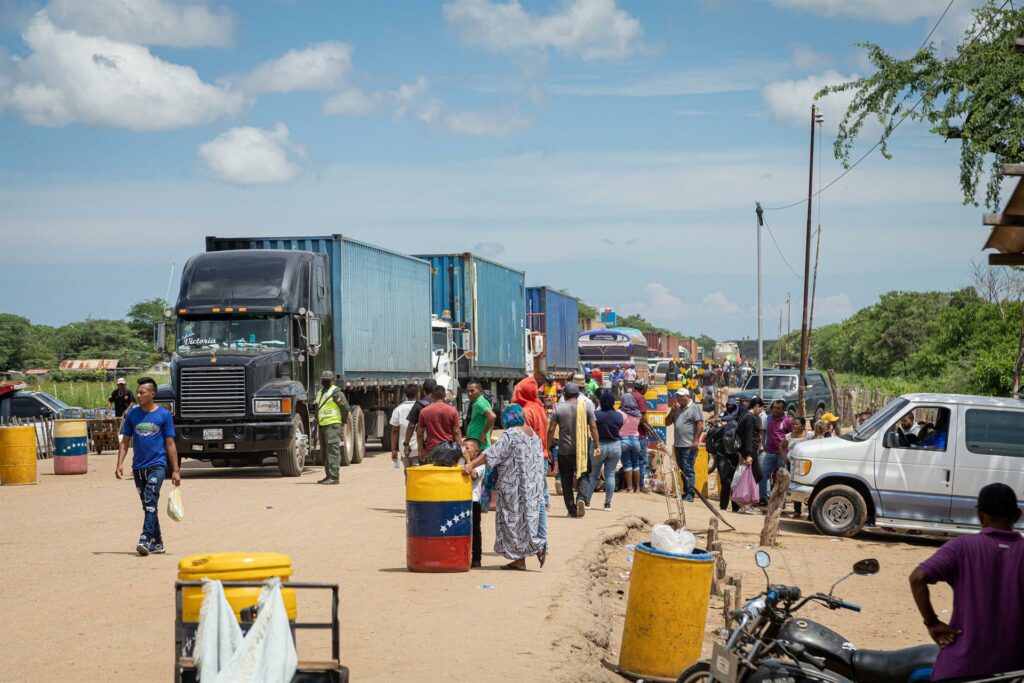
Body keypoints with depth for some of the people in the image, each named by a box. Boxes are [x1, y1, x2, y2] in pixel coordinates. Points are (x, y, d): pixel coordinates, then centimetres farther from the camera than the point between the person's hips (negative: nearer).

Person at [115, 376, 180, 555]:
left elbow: (170, 444, 0)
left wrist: (175, 470, -2)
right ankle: (157, 542, 20)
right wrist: (120, 464, -2)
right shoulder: (132, 414, 6)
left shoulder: (164, 415, -2)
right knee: (147, 505, 11)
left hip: (157, 465, -4)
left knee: (150, 501, -18)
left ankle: (145, 539, -23)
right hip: (138, 466, 4)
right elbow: (125, 441, 10)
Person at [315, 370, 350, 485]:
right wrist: (317, 420, 22)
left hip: (333, 425, -9)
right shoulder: (320, 392, 19)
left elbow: (345, 407, -12)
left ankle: (334, 477, -16)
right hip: (323, 425, 9)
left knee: (333, 451, -12)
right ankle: (328, 476, 19)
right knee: (325, 452, 12)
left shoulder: (336, 392, -9)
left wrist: (343, 420, -4)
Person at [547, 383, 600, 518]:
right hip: (582, 449, 0)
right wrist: (597, 447, 3)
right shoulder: (586, 406, 0)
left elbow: (551, 430, -3)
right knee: (583, 476, 8)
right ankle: (582, 498, -20)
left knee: (567, 481, 8)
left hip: (564, 450, 0)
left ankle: (572, 510, 8)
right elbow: (593, 427, -2)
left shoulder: (558, 409, -2)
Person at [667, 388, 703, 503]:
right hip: (678, 445, 8)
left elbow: (700, 424, -11)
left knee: (688, 470, -10)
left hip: (689, 446, -8)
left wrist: (695, 440, -17)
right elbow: (667, 422, 19)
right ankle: (686, 492, 18)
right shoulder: (677, 409, 18)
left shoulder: (694, 408, -4)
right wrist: (672, 411, 2)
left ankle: (690, 494, -9)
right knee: (682, 470, 11)